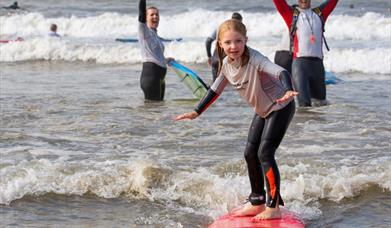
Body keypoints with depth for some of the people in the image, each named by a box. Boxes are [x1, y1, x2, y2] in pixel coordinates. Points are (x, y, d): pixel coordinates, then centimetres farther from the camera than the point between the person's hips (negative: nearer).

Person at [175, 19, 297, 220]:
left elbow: (281, 71, -44)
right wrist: (196, 112, 12)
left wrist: (288, 91, -64)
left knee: (265, 152, -17)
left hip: (280, 107, -9)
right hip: (263, 111, 9)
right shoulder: (226, 64, -5)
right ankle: (257, 203, 25)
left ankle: (274, 207, -12)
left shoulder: (254, 59, -29)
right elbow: (215, 90, 10)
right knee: (250, 153, 11)